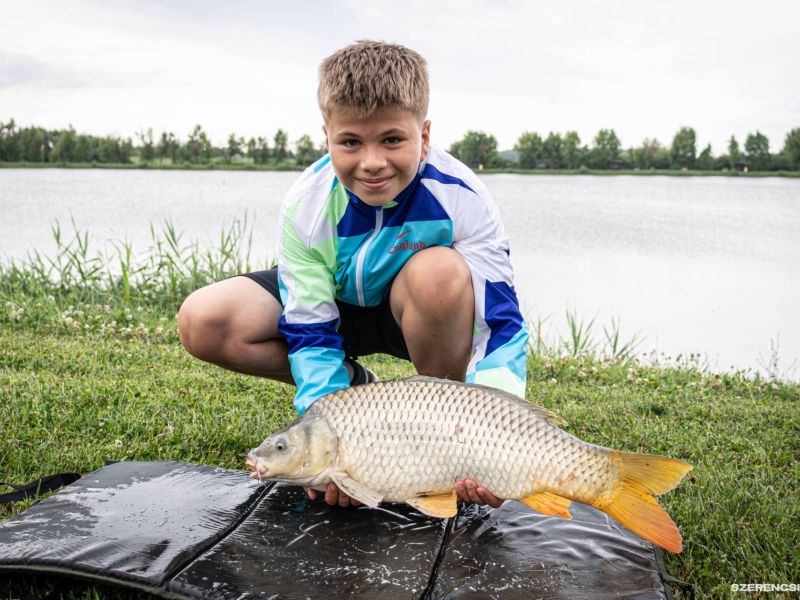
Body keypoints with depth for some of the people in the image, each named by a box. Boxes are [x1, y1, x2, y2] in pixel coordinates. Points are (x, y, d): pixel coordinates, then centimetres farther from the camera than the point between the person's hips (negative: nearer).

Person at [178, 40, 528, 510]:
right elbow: (311, 333, -21)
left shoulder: (462, 199, -30)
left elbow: (502, 326, -32)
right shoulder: (306, 206, -24)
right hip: (337, 303, 3)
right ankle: (354, 386, 2)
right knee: (202, 322, -18)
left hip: (429, 312, -2)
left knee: (440, 269, -41)